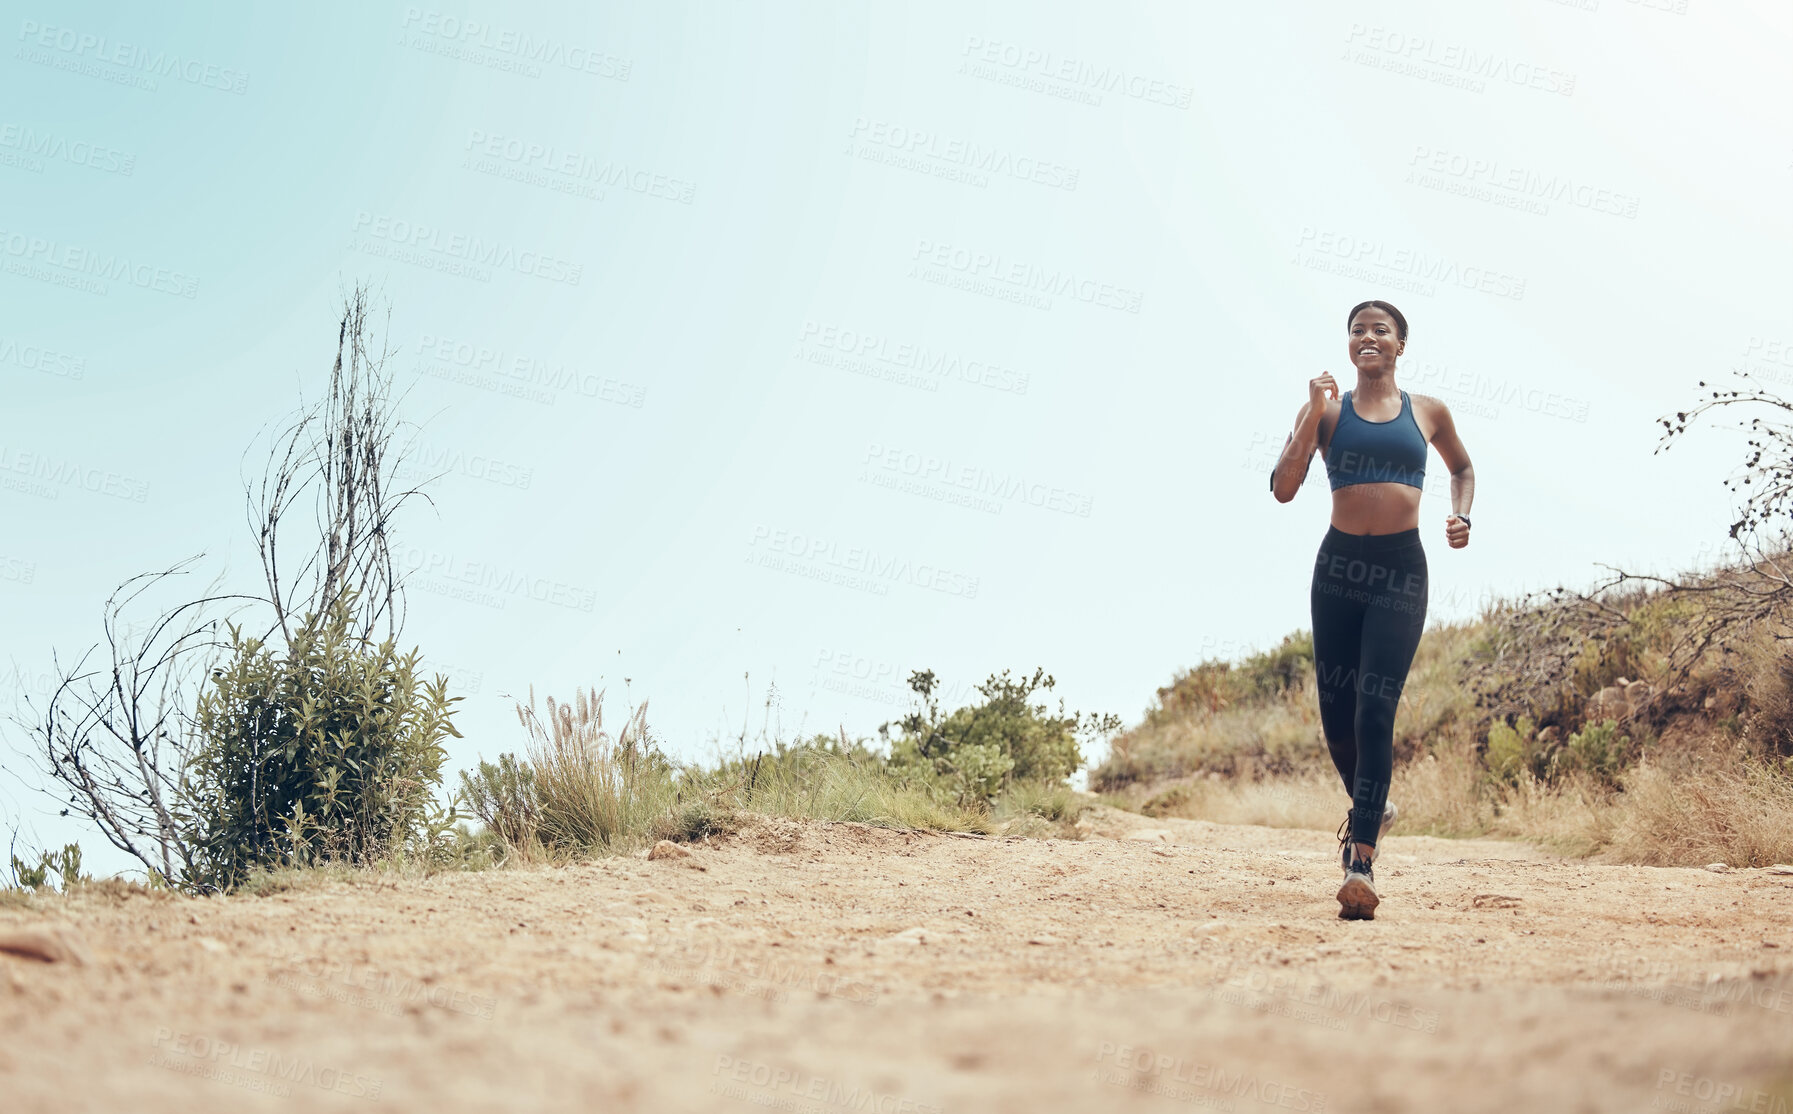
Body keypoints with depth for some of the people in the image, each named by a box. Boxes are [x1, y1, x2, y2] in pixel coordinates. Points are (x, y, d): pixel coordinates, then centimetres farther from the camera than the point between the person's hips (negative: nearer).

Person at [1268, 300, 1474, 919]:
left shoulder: (1428, 413, 10)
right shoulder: (1326, 410, 6)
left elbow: (1461, 468, 29)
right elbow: (1284, 489, -5)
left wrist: (1461, 516, 9)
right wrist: (1314, 414, -11)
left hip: (1401, 570, -1)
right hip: (1339, 565, 1)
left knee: (1375, 709, -14)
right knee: (1336, 714, 5)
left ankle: (1361, 858, -16)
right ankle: (1370, 807, 36)